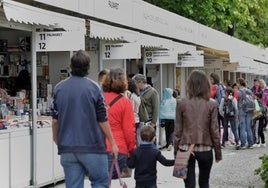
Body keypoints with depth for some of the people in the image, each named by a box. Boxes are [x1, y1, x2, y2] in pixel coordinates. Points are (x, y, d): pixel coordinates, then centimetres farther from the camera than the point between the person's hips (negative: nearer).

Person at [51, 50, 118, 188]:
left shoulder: (59, 88, 3)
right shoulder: (93, 88, -8)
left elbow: (55, 120, 8)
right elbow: (102, 120, -6)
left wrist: (56, 138, 25)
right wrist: (112, 143, 3)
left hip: (67, 148, 3)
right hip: (92, 146, -3)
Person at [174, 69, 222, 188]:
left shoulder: (181, 104, -5)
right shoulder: (211, 105, -5)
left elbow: (177, 131, -2)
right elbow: (214, 131, -3)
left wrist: (176, 151, 7)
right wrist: (218, 153, 7)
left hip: (186, 149, 0)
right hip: (205, 150, 0)